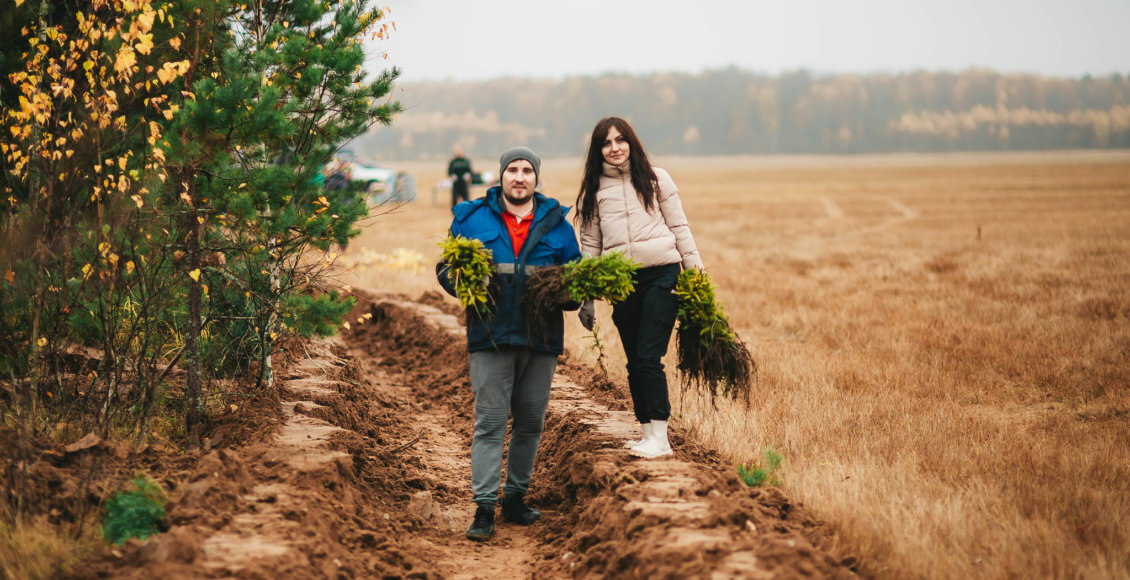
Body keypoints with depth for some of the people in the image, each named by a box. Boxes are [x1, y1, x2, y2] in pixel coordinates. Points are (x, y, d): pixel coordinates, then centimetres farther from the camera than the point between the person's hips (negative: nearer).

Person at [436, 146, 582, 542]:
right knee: (489, 423, -7)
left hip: (541, 337, 3)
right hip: (491, 337, -2)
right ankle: (484, 509, -6)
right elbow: (445, 269, 9)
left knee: (530, 423, 10)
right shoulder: (471, 219, 6)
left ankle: (516, 499, 24)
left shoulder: (556, 224, 10)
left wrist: (565, 294, -8)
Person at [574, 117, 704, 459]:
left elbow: (679, 228, 7)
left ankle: (660, 437, -8)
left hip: (661, 276, -3)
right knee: (634, 363, 7)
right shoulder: (593, 190, 10)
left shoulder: (655, 179, 5)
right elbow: (589, 245, 13)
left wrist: (697, 274, 2)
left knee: (648, 357, -11)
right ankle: (646, 431, 16)